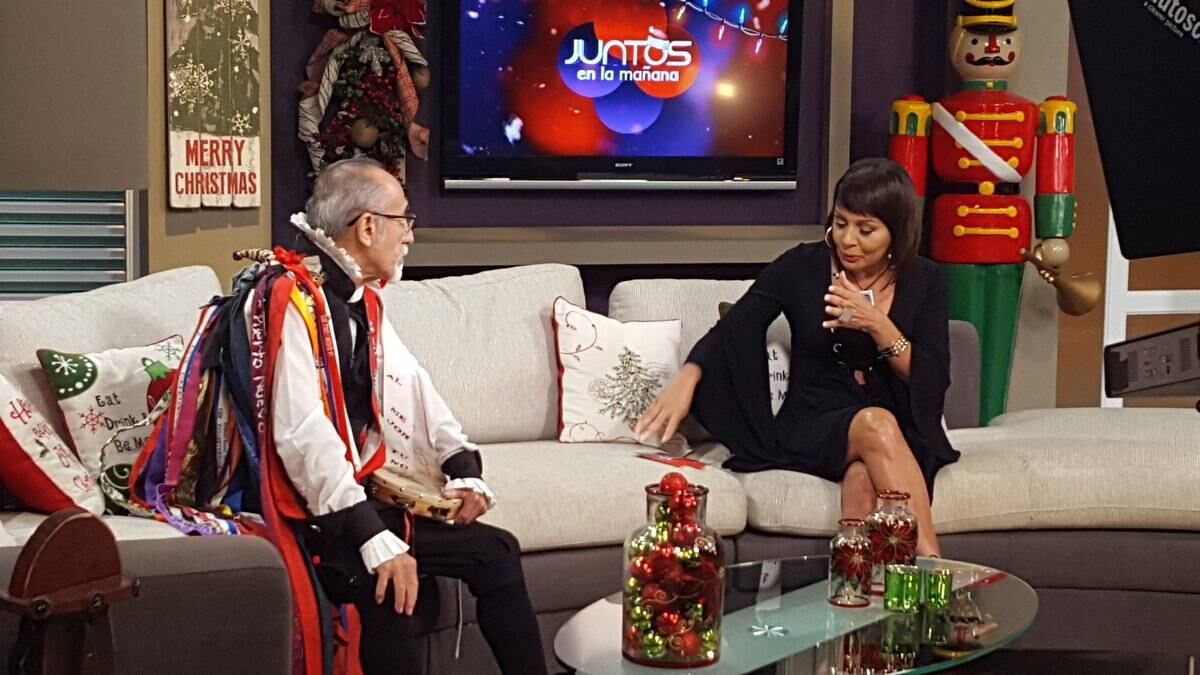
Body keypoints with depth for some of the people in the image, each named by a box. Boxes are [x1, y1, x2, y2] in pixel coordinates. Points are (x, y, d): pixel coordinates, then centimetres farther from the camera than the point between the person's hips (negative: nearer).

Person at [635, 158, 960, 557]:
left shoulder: (923, 281, 2)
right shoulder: (802, 267, -1)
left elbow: (934, 383, -2)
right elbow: (732, 330, -5)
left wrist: (879, 327, -18)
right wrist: (687, 377, -26)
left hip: (902, 434, 0)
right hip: (811, 429, 0)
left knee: (864, 481, -37)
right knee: (876, 424, -36)